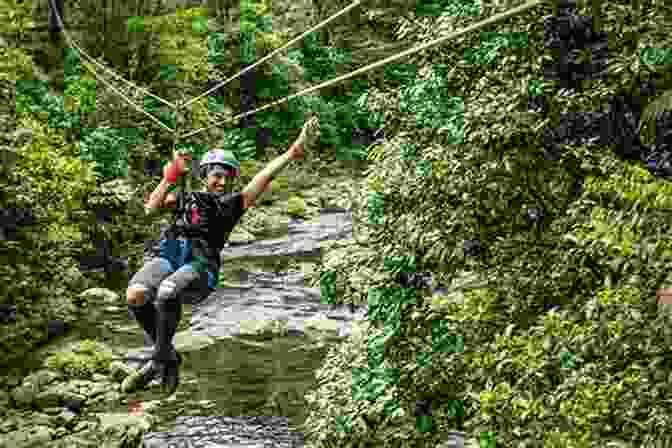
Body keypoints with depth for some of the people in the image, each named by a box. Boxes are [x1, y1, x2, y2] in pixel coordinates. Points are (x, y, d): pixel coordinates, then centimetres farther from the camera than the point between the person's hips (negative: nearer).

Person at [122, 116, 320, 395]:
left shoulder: (233, 203, 24)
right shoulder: (185, 199, 29)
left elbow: (264, 177, 13)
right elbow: (152, 207, 12)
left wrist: (293, 152, 3)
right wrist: (170, 177, 4)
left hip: (200, 263, -2)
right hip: (167, 254, 2)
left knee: (167, 293, -36)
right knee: (136, 294, -29)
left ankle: (161, 361, -15)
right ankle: (166, 354, -5)